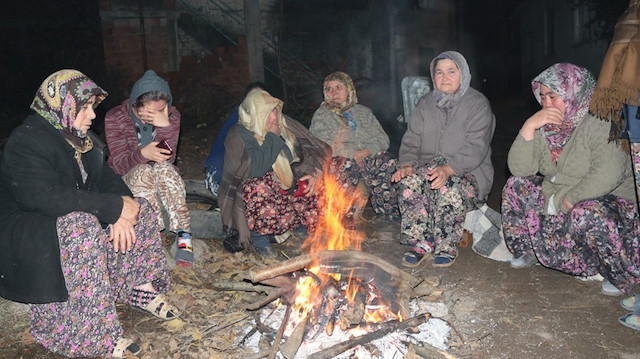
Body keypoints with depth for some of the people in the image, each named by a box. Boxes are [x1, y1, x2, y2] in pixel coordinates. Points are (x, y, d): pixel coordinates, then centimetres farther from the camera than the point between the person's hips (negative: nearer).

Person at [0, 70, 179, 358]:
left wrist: (122, 211, -18)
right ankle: (95, 335, -33)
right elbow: (48, 198, -34)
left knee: (139, 208, -6)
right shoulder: (25, 142, -21)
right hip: (23, 234, -8)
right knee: (82, 225, -38)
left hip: (77, 219, 9)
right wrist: (115, 207, -32)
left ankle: (141, 286, -3)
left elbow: (105, 177, 5)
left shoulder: (79, 138, 6)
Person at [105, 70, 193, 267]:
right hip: (126, 179, -1)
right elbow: (119, 164, -18)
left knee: (164, 168, -33)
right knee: (144, 171, -34)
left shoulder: (171, 116, -9)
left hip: (162, 179, 1)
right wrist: (143, 154, -40)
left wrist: (166, 127, -36)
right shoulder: (115, 118, -13)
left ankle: (183, 236, -37)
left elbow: (168, 158, -18)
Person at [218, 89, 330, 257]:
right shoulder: (238, 136, -11)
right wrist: (273, 137, -19)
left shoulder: (285, 125, 3)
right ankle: (257, 236, -10)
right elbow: (255, 169, -26)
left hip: (288, 188, 5)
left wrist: (316, 173, -18)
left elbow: (316, 150, 2)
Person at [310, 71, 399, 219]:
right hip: (339, 161, -3)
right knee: (347, 165, -37)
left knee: (388, 162, -26)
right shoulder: (321, 115, 11)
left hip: (369, 158, 3)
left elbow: (383, 139, 11)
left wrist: (367, 151, -11)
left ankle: (390, 216, -22)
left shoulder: (363, 112, 22)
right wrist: (353, 153, -16)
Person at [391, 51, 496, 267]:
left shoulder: (478, 104, -3)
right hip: (429, 167, 4)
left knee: (449, 188, -36)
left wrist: (448, 169, -31)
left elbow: (476, 148, -15)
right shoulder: (426, 104, 13)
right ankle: (422, 242, -18)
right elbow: (411, 141, 7)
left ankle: (447, 246, -15)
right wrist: (406, 164, -15)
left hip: (468, 171, -4)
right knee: (410, 182, -28)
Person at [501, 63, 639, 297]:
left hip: (609, 201, -7)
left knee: (587, 214, -37)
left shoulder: (599, 122, -18)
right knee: (516, 185, 1)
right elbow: (519, 169, -6)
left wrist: (569, 200, -23)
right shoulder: (547, 126, 4)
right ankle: (526, 252, 12)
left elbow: (608, 174, -31)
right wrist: (529, 127, -16)